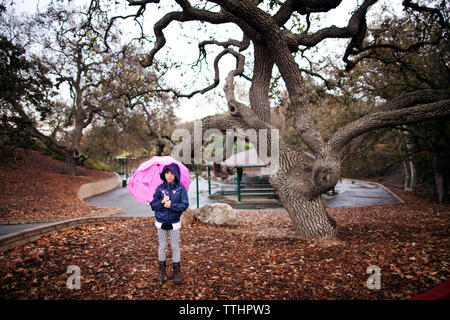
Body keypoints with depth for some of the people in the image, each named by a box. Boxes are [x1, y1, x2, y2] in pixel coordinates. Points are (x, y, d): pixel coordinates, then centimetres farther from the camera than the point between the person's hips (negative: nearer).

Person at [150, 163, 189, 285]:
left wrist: (171, 205, -22)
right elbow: (153, 205, -1)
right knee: (162, 246, 12)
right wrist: (162, 202, -19)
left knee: (175, 247, 5)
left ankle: (177, 272, 18)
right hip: (161, 222, 2)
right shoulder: (160, 188, 0)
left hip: (174, 223, -1)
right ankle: (161, 271, 26)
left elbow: (185, 205, -11)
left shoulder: (181, 188, -5)